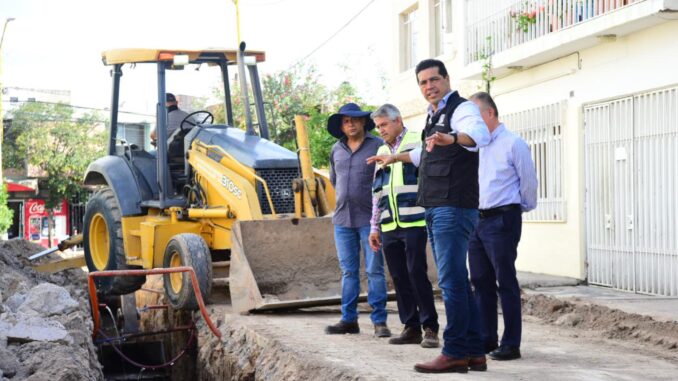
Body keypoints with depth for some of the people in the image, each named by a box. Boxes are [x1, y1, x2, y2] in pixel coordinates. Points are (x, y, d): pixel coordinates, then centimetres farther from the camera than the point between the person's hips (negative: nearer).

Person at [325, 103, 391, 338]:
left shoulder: (377, 146, -4)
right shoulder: (336, 150, 12)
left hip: (369, 219, -5)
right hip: (342, 219, 5)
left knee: (374, 270, -3)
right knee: (348, 271, 8)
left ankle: (379, 321, -1)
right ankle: (348, 320, 13)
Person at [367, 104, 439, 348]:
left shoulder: (418, 144, -1)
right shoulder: (381, 152, 20)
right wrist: (375, 227, 20)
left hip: (414, 222, -6)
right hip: (389, 227, 6)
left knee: (416, 273, -9)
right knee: (399, 278, 6)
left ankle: (430, 328, -1)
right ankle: (411, 328, 13)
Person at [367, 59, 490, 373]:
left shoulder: (461, 108, -8)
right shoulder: (434, 116, 21)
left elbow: (480, 134, -32)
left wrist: (451, 138, -52)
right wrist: (395, 157, 52)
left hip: (454, 207, -10)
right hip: (435, 208, 10)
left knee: (451, 281, -12)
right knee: (456, 281, 10)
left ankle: (455, 353, -9)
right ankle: (474, 352, 15)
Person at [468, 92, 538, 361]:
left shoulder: (513, 144, -7)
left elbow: (528, 181, -2)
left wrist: (525, 208, 8)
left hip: (502, 220, -7)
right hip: (476, 219, 7)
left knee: (506, 283, -4)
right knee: (481, 282, 10)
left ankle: (511, 344, 1)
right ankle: (486, 339, 19)